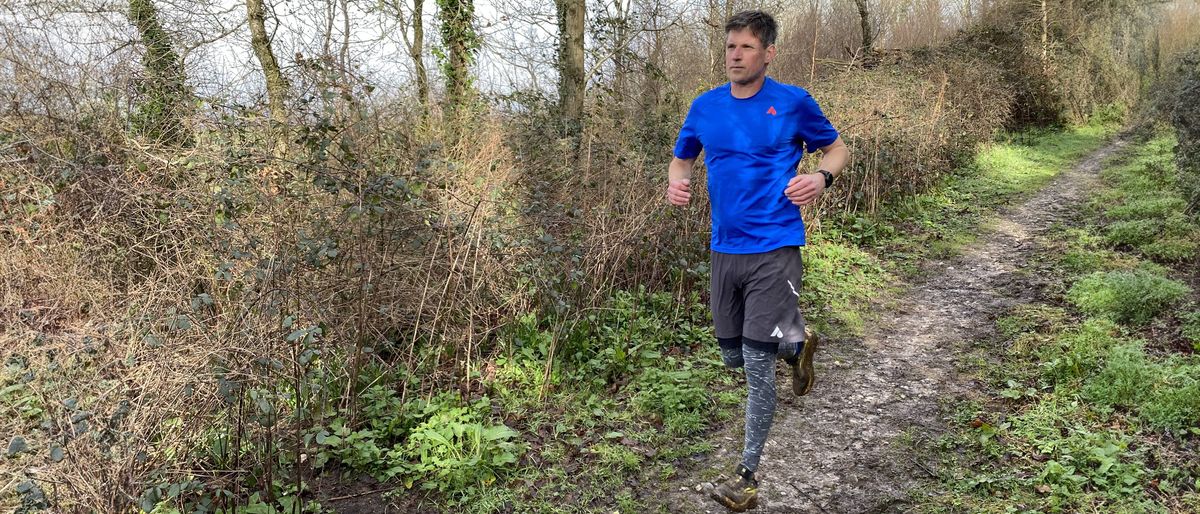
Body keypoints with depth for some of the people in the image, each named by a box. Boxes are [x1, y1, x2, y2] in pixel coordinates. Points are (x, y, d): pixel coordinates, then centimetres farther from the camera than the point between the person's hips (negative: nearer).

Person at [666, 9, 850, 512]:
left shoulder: (794, 102, -4)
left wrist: (821, 177, -15)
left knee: (757, 365, -6)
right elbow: (681, 159, 18)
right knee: (733, 356, 15)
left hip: (774, 249, -5)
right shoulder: (705, 107, 6)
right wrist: (677, 183, -5)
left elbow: (837, 149, 8)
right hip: (725, 249, 5)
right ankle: (794, 342, 46)